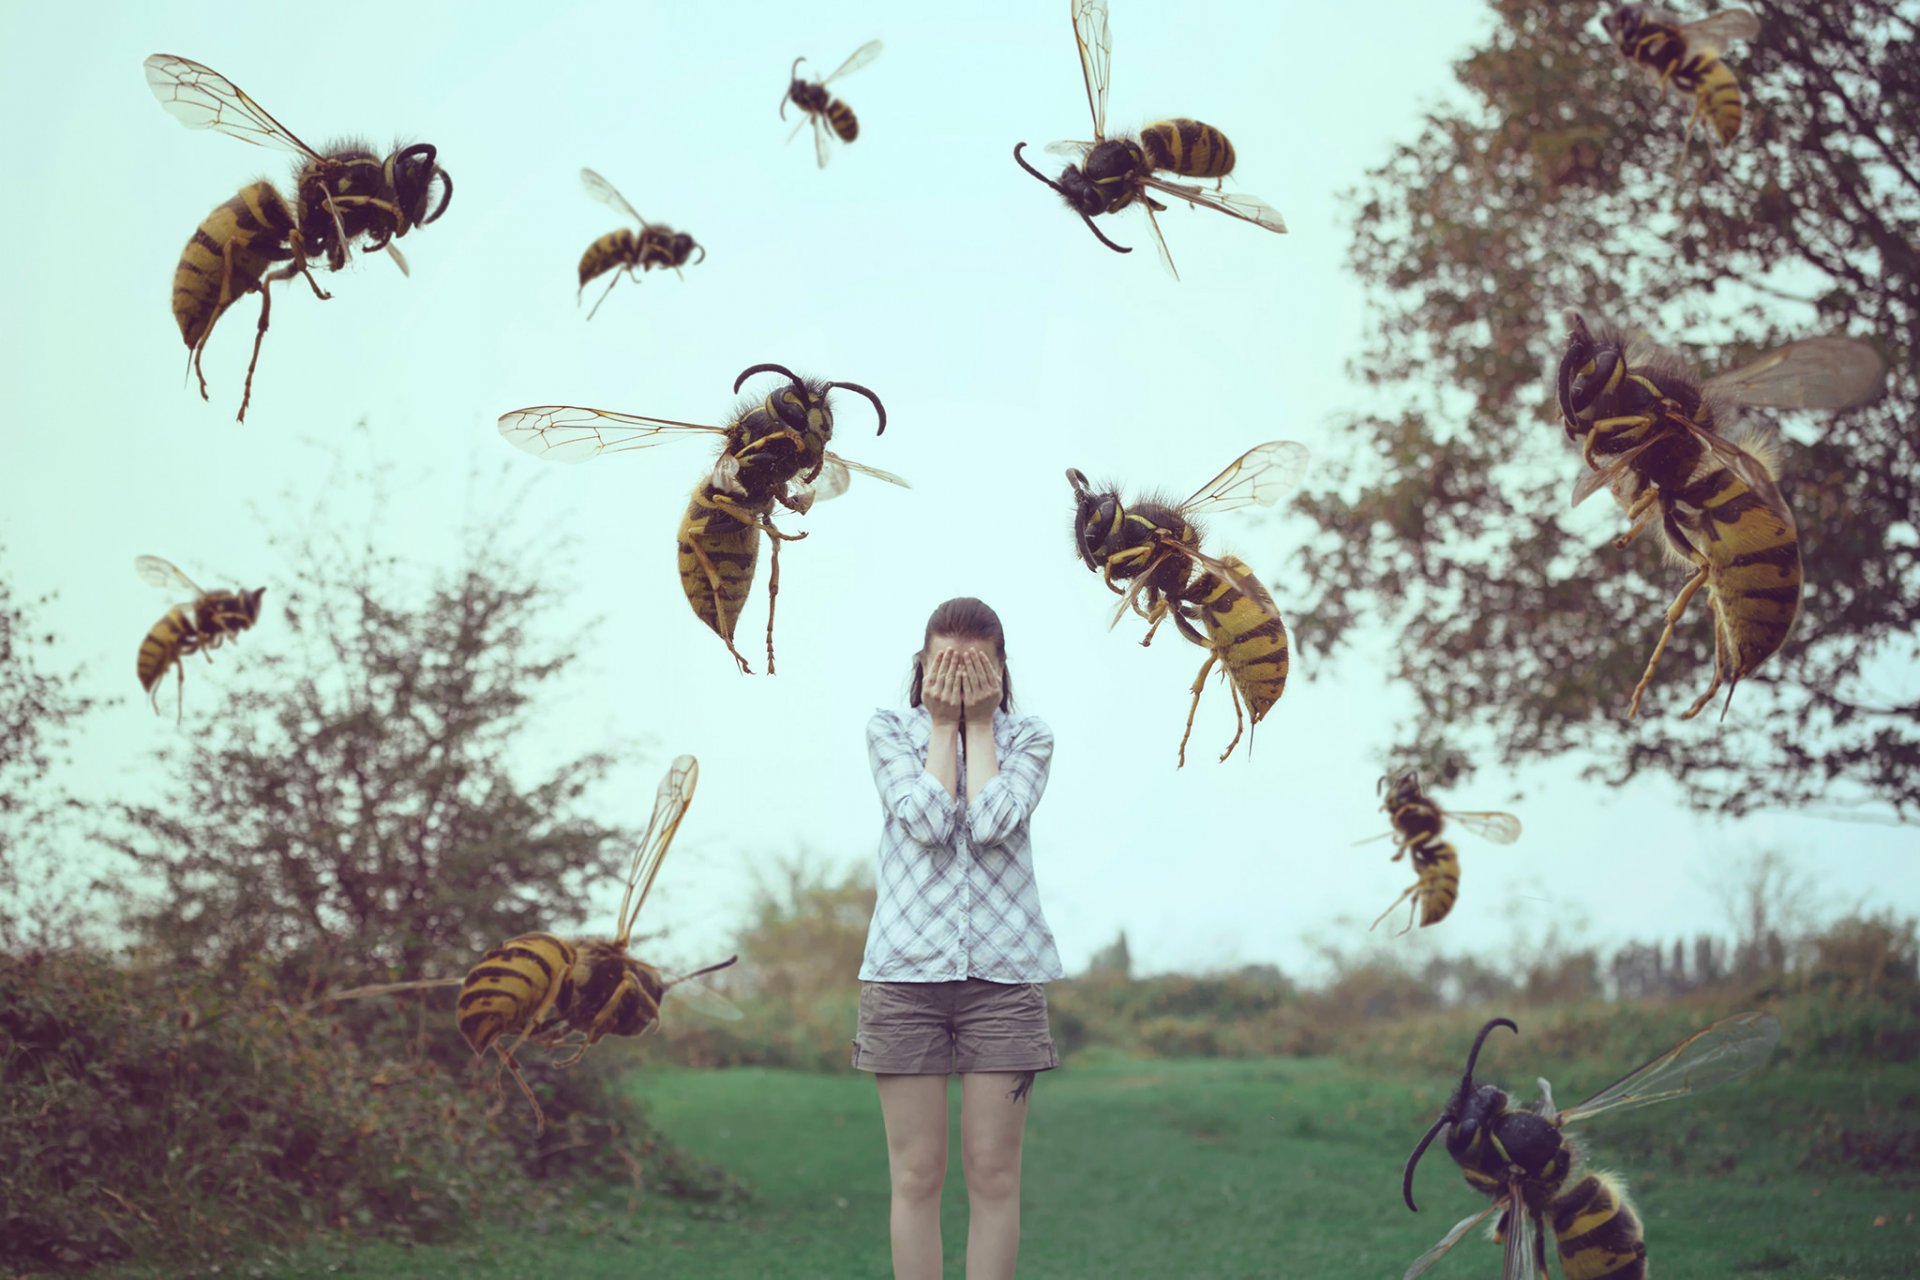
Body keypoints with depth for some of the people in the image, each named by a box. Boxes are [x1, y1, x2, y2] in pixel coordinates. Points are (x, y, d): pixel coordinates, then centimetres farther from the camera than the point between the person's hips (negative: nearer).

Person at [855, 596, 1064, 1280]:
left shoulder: (1027, 737, 8)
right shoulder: (890, 730, 7)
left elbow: (993, 822, -11)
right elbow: (926, 820, -10)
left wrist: (978, 723, -3)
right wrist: (944, 725, -1)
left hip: (1003, 969, 0)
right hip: (906, 966, 0)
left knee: (994, 1173, 0)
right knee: (916, 1174, 0)